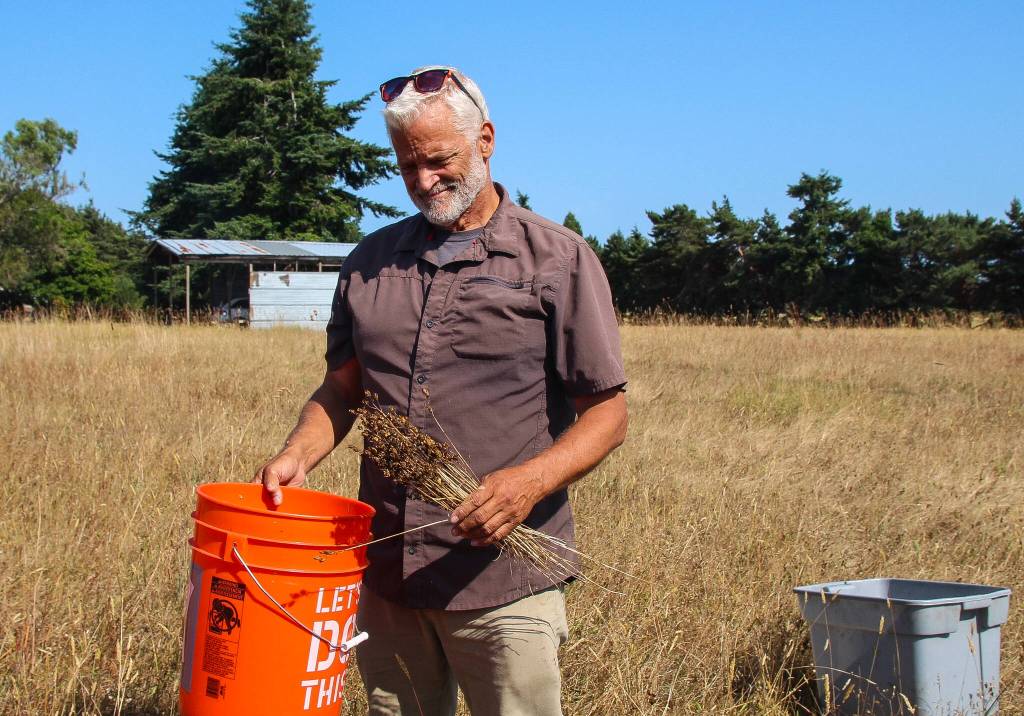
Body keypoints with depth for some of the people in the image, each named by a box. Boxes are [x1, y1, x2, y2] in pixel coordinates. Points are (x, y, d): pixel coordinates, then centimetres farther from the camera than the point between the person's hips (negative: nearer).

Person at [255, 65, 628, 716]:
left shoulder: (558, 260, -1)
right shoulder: (371, 262, 12)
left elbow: (607, 413, -4)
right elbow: (341, 390, 16)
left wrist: (531, 480, -20)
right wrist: (297, 456, -4)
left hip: (501, 582, -4)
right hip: (385, 573, 4)